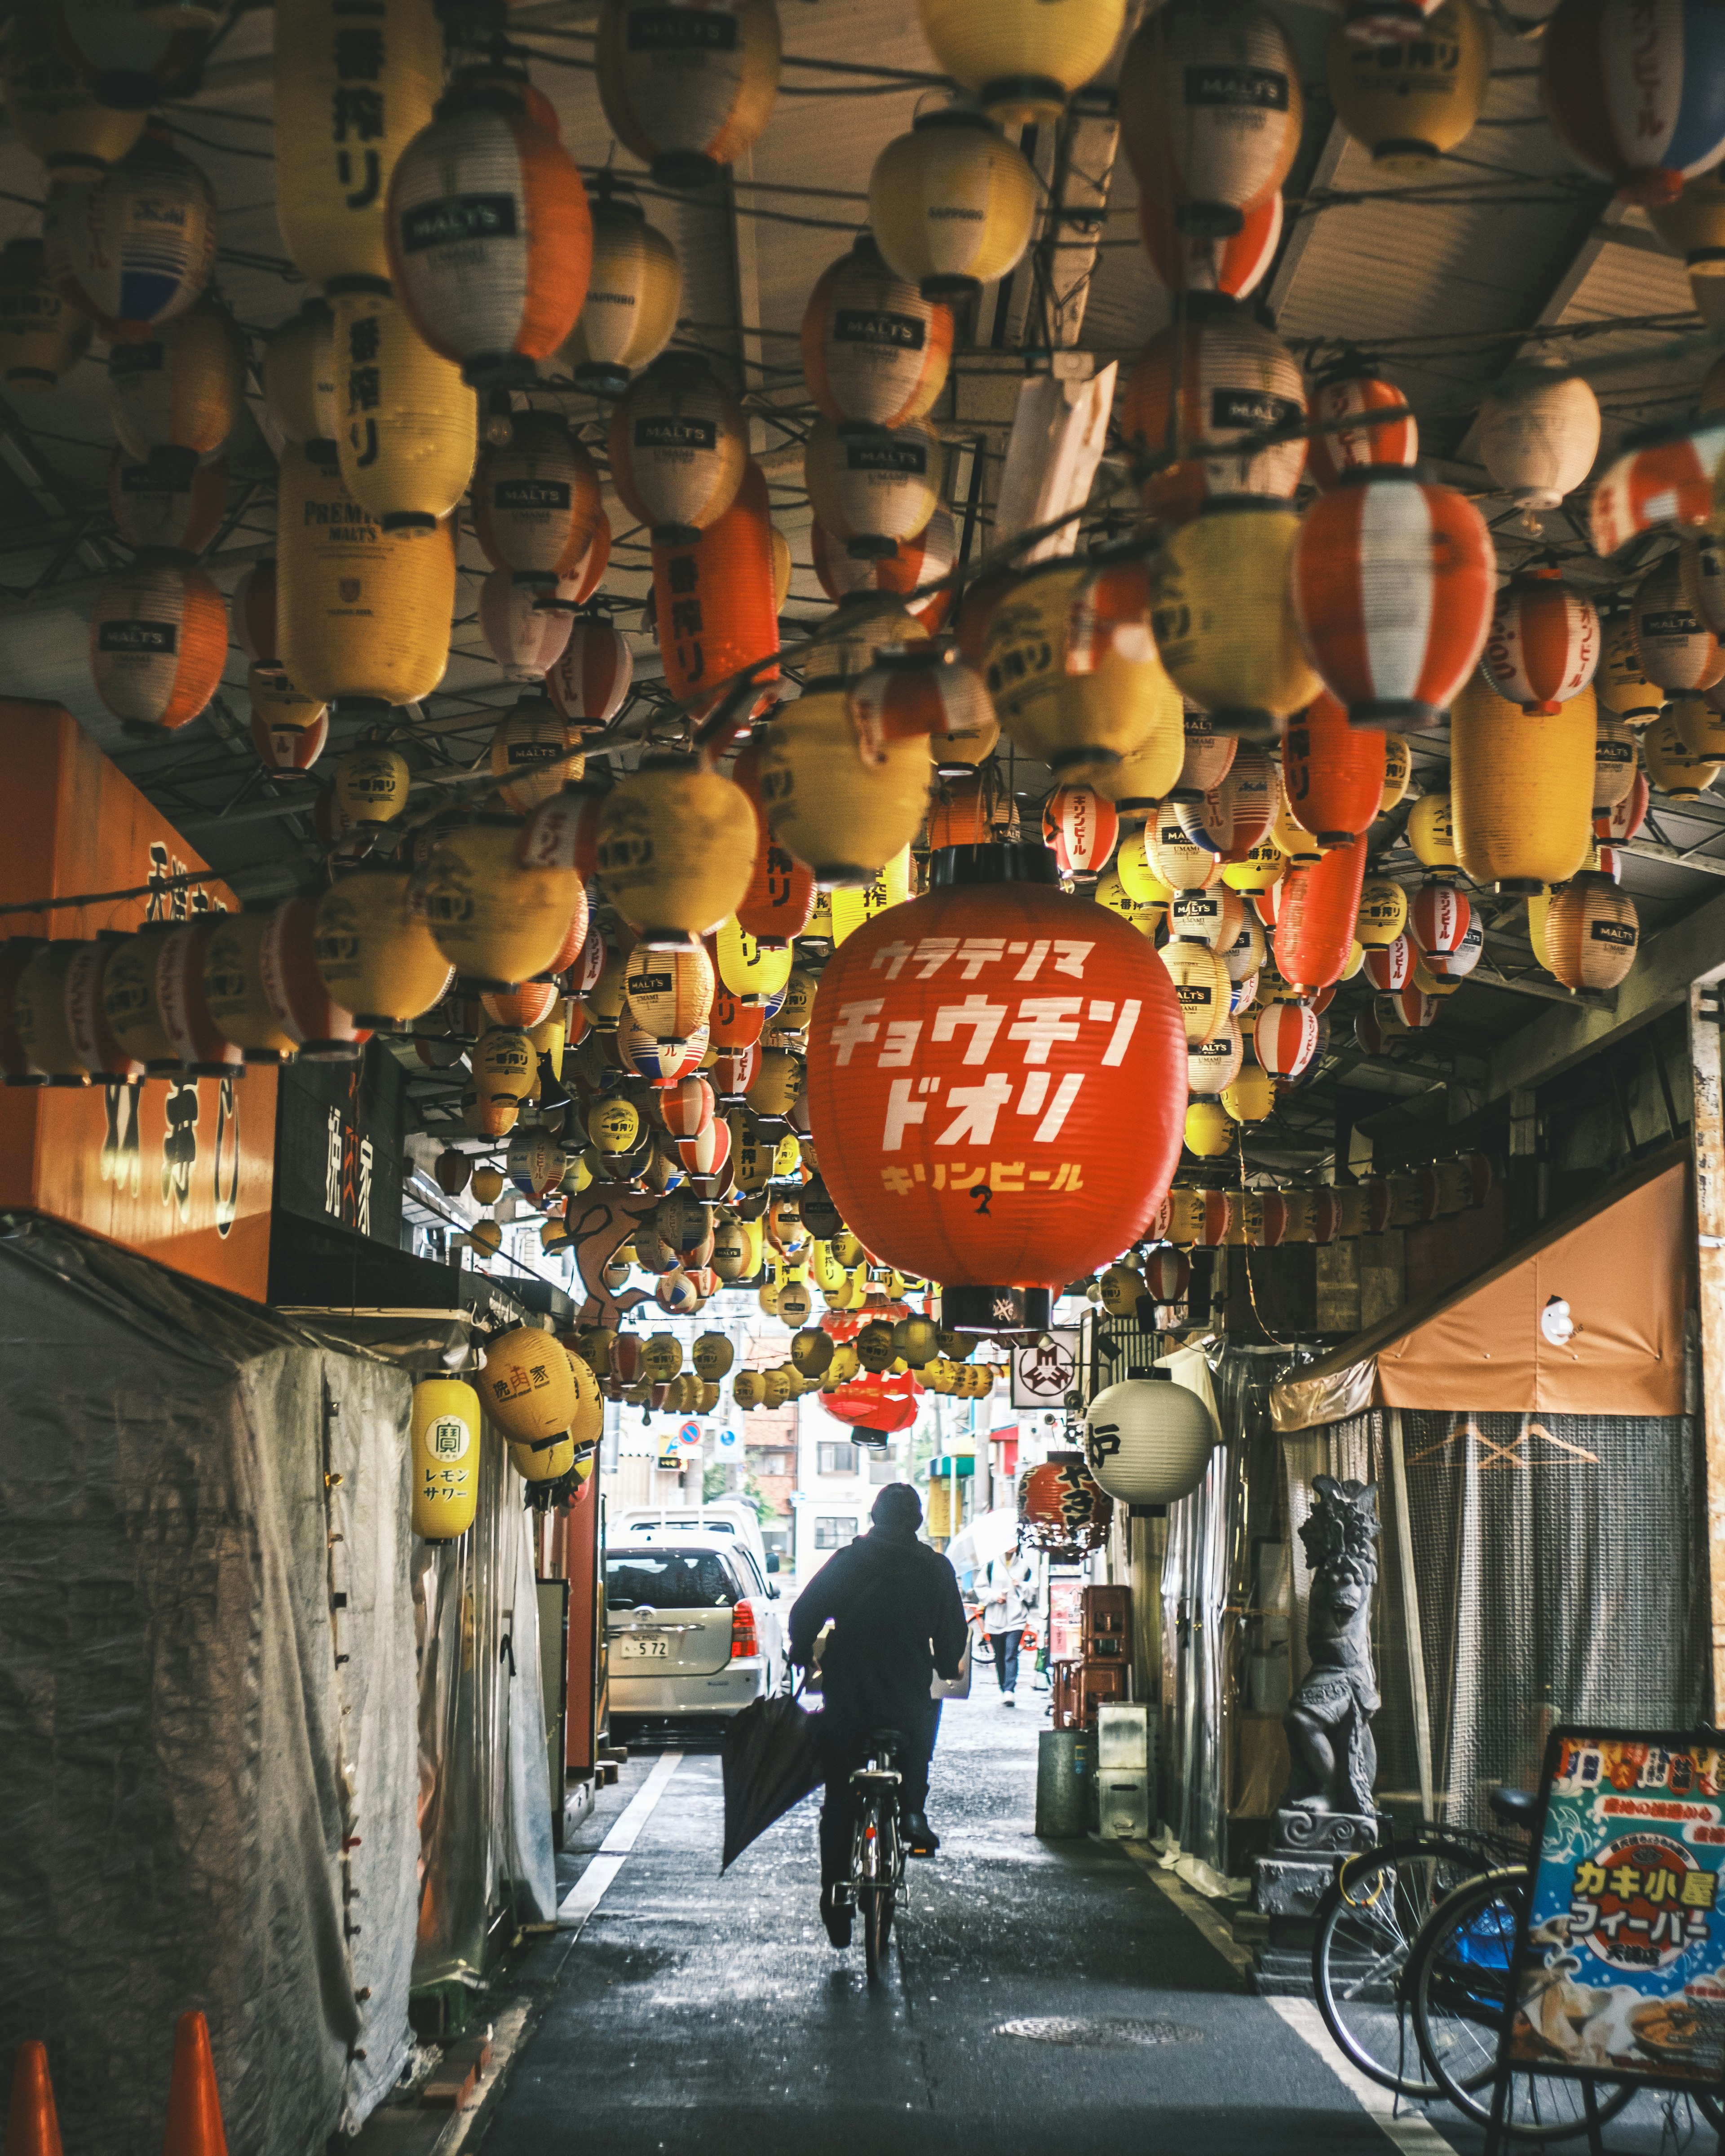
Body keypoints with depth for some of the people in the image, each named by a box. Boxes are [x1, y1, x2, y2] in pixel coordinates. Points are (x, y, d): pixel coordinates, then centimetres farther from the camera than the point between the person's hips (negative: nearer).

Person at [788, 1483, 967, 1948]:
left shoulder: (846, 1562, 1)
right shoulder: (936, 1569, 1)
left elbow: (804, 1614, -1)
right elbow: (953, 1635, 5)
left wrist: (802, 1658, 16)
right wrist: (946, 1667, 25)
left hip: (846, 1696, 0)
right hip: (909, 1696, 0)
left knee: (839, 1797, 9)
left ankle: (836, 1892, 4)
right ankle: (913, 1813, 11)